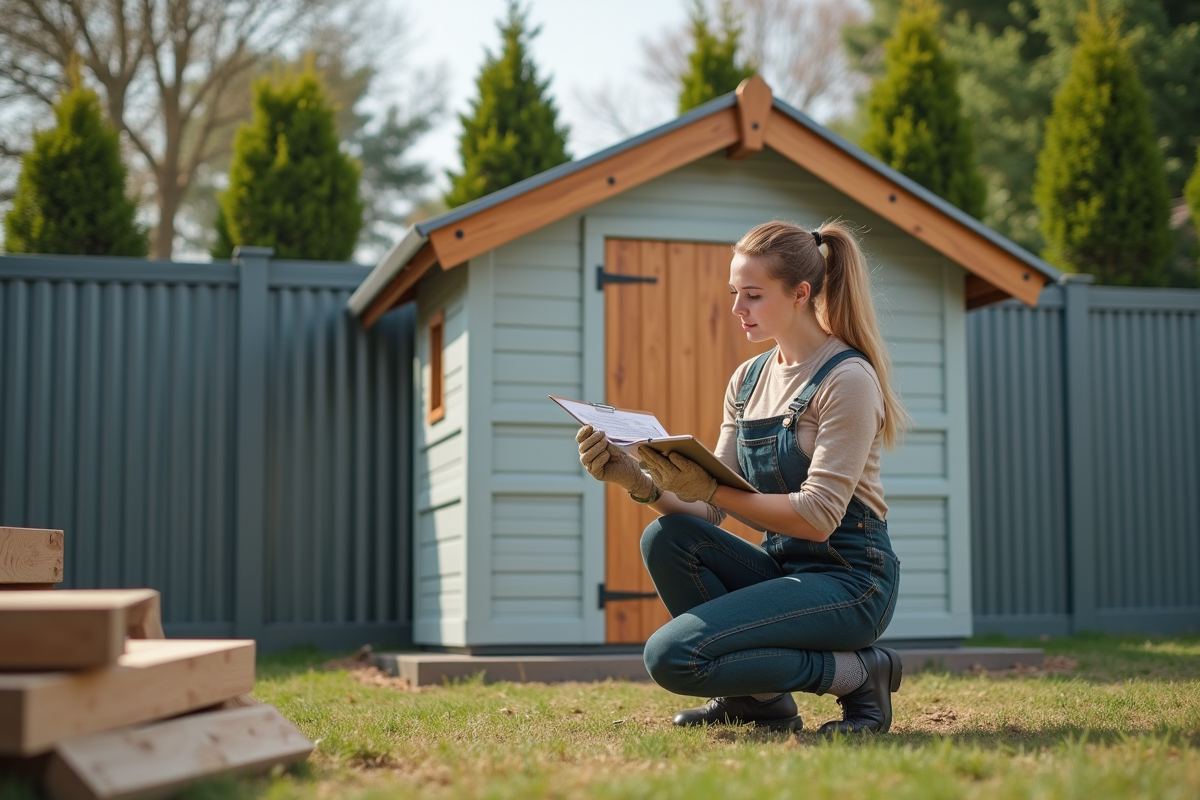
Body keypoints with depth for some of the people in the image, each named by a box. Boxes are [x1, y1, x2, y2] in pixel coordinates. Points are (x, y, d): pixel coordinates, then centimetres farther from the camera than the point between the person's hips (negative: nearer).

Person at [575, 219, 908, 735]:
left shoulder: (848, 378, -12)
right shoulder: (748, 379, 10)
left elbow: (818, 517, -21)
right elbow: (709, 512, 4)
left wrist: (710, 488, -23)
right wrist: (637, 481, -14)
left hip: (850, 581, -7)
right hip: (783, 569, 7)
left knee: (671, 656, -21)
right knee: (664, 539, -17)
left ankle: (858, 673, -4)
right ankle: (757, 698, 0)